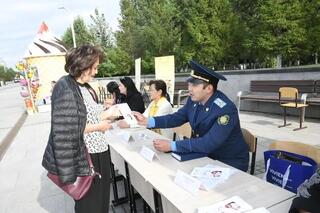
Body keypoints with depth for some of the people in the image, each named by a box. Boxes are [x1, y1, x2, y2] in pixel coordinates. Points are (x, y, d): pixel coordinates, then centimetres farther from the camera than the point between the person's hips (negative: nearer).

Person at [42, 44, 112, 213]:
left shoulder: (85, 87, 9)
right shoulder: (65, 88, -19)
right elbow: (67, 130, -23)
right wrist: (98, 127, -17)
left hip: (98, 152, 9)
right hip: (84, 158, -8)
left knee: (101, 198, 22)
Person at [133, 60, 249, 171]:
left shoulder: (226, 110, -29)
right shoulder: (194, 99, -8)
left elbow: (209, 144, -33)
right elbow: (177, 118, 2)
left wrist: (171, 146, -32)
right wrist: (147, 121, -10)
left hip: (229, 163, -6)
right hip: (205, 155, 6)